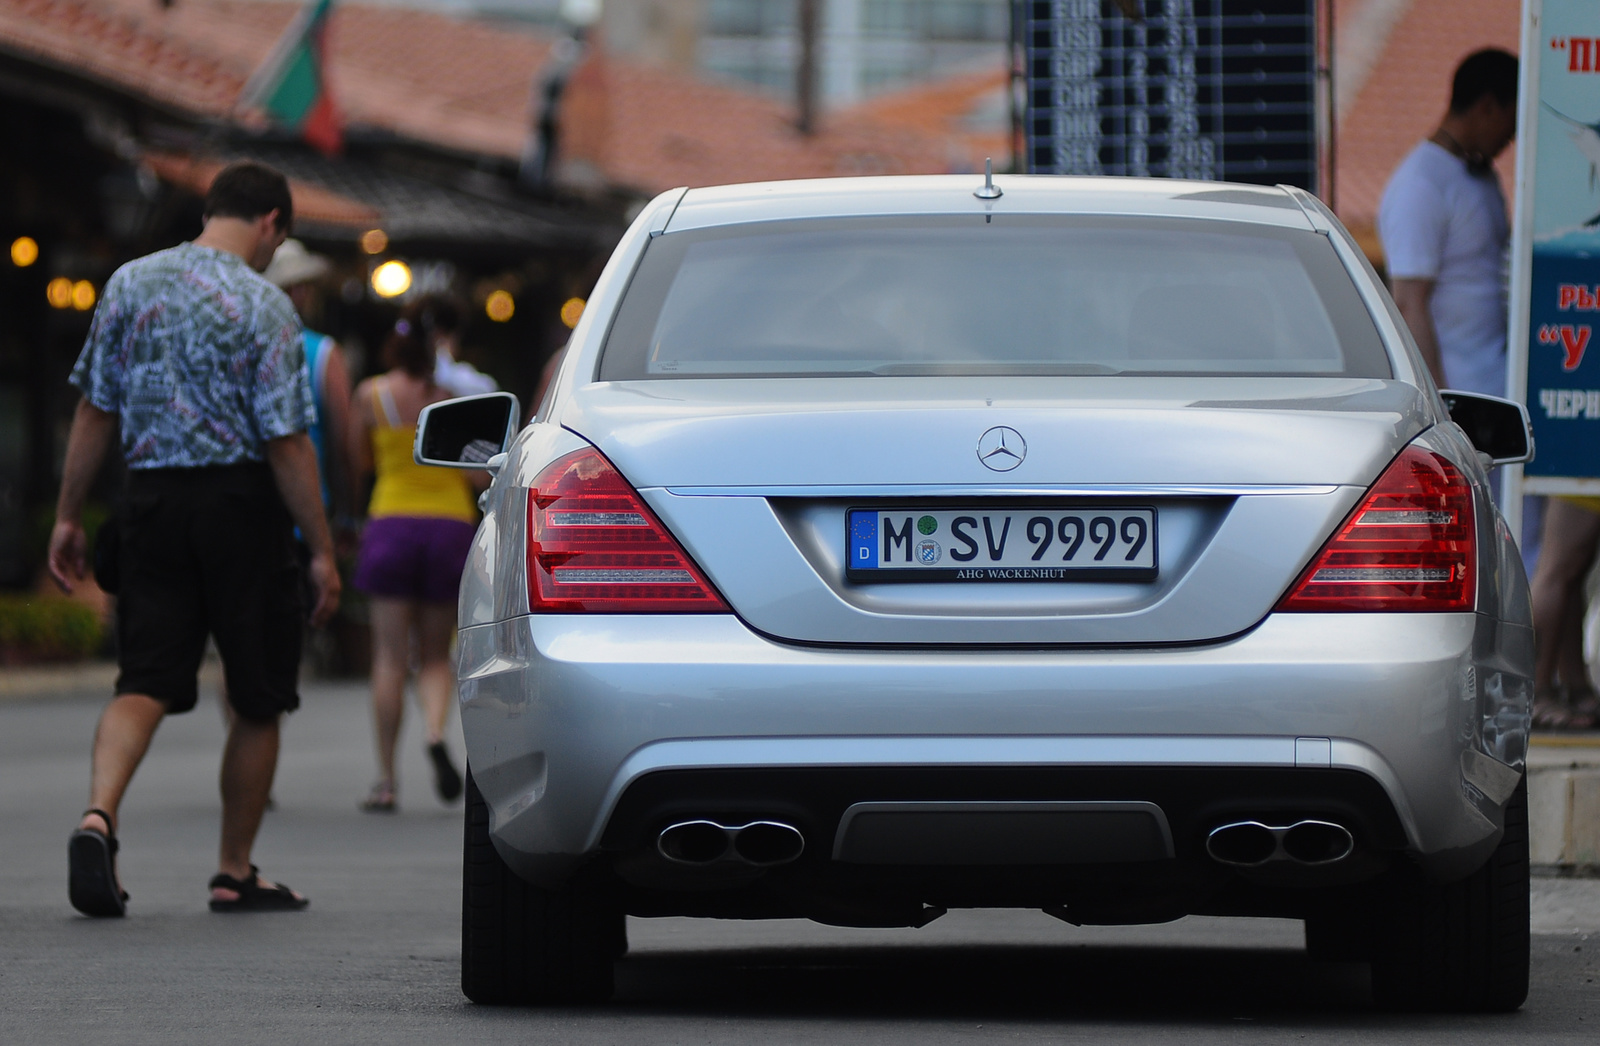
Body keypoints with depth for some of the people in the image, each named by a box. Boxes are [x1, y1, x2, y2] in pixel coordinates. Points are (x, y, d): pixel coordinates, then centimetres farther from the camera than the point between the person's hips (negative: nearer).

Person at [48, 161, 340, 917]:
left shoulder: (130, 283, 4)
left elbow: (94, 411, 6)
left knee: (144, 681, 1)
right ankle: (235, 874, 14)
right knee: (259, 699, 10)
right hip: (240, 502, -4)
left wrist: (68, 514, 12)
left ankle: (98, 818, -26)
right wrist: (321, 549, -7)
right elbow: (286, 441, -12)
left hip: (151, 502, 4)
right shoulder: (262, 304, -10)